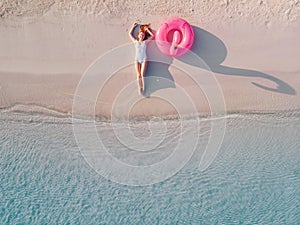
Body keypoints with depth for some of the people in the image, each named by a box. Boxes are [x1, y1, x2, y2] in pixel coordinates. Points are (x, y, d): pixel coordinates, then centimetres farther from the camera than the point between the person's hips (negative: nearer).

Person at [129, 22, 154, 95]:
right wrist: (133, 26, 27)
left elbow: (152, 35, 14)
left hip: (144, 59, -1)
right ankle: (140, 88, -9)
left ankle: (143, 88, -14)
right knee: (138, 75, -11)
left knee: (142, 74, -16)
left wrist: (147, 29, 18)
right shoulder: (135, 41, 13)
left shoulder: (145, 42, 10)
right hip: (137, 60, 1)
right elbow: (130, 33, 22)